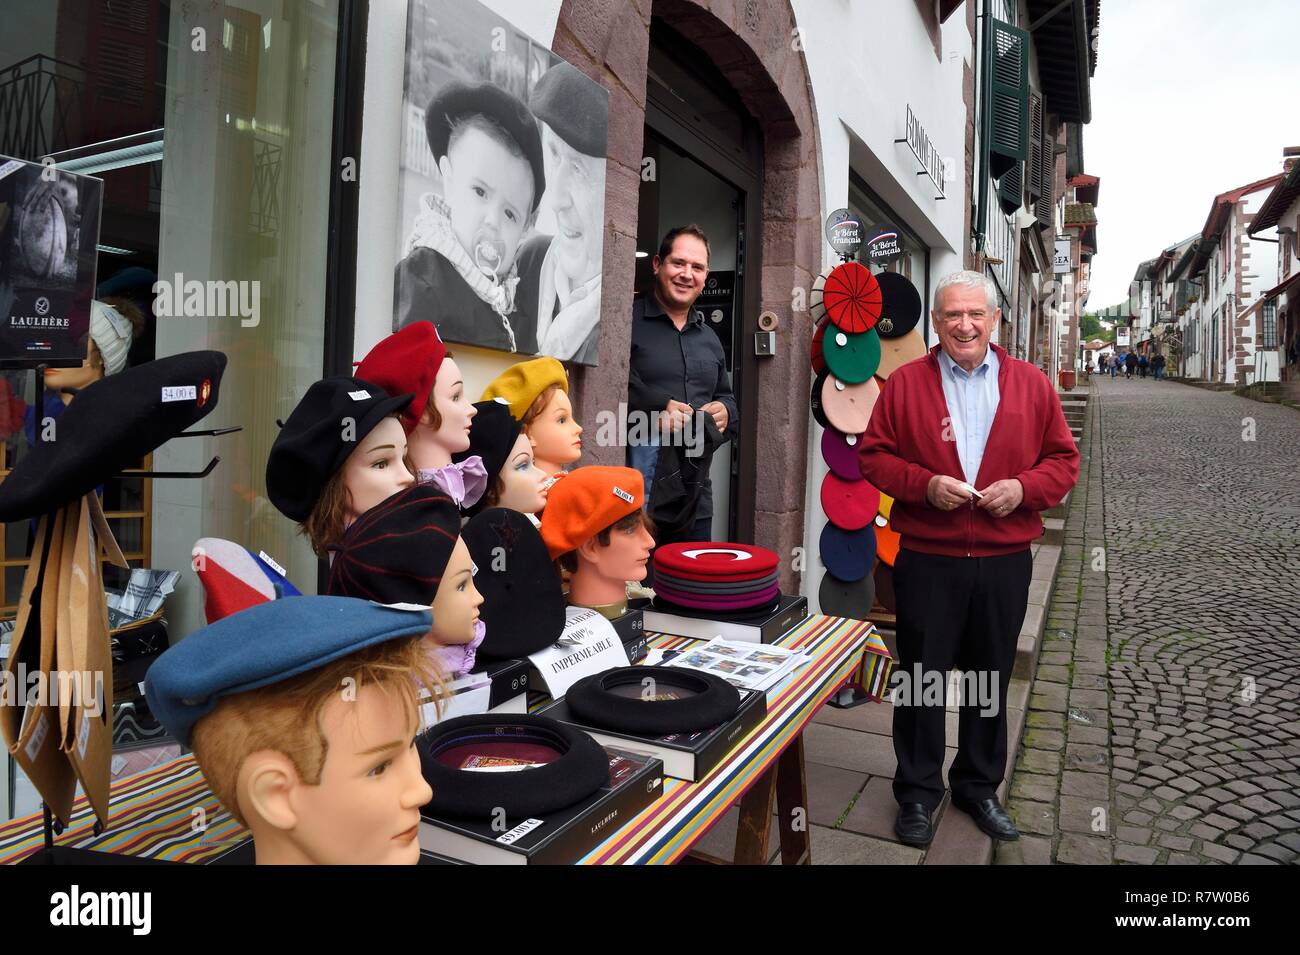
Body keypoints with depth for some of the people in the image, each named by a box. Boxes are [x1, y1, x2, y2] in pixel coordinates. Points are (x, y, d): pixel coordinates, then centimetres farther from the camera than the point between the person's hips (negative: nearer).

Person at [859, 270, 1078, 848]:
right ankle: (918, 794, 24)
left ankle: (979, 788, 35)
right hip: (927, 560, -2)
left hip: (1005, 561, 2)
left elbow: (1064, 459, 7)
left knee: (992, 679, 15)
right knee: (921, 677, 6)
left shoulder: (1032, 385, 5)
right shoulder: (905, 383, 0)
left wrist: (1024, 487, -13)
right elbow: (873, 455, 0)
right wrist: (925, 484, -16)